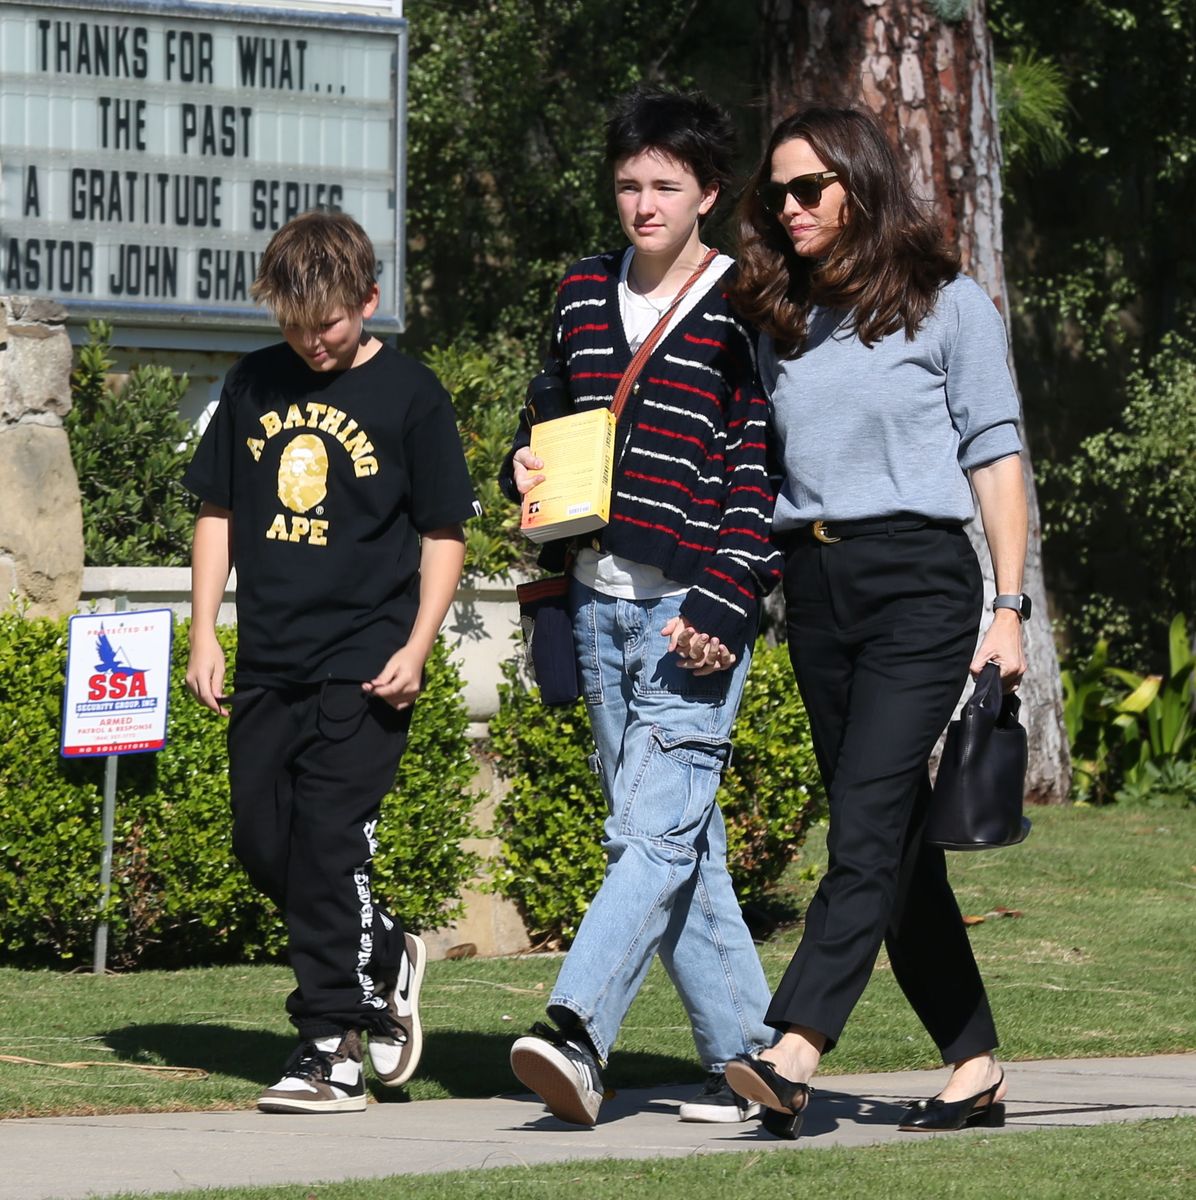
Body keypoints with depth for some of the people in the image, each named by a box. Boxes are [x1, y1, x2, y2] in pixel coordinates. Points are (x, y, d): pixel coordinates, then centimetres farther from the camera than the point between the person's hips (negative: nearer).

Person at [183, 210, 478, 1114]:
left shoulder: (409, 394, -2)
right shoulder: (256, 385, 9)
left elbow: (444, 534, 1)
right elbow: (219, 512, 16)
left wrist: (417, 648, -9)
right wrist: (204, 634, 8)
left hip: (364, 666, -5)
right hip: (268, 662, 5)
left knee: (328, 843, -9)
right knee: (263, 844, 5)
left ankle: (332, 1049, -3)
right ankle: (386, 958, 28)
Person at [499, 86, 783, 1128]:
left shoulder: (741, 314, -4)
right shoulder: (585, 294, 14)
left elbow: (763, 471, -8)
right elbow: (552, 409, 28)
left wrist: (724, 606, -15)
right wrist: (528, 467, 5)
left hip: (695, 607, -6)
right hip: (602, 599, 6)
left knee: (654, 829, -15)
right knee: (680, 843, 7)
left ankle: (577, 1031, -27)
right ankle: (745, 1055, 13)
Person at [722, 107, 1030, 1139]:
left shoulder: (947, 305, 3)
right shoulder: (781, 325, 16)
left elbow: (995, 457, 0)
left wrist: (1009, 608, -7)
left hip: (918, 579, -6)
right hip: (813, 587, 6)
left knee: (869, 823, -16)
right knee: (896, 840, 5)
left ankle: (794, 1052, -28)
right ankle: (974, 1067, 11)